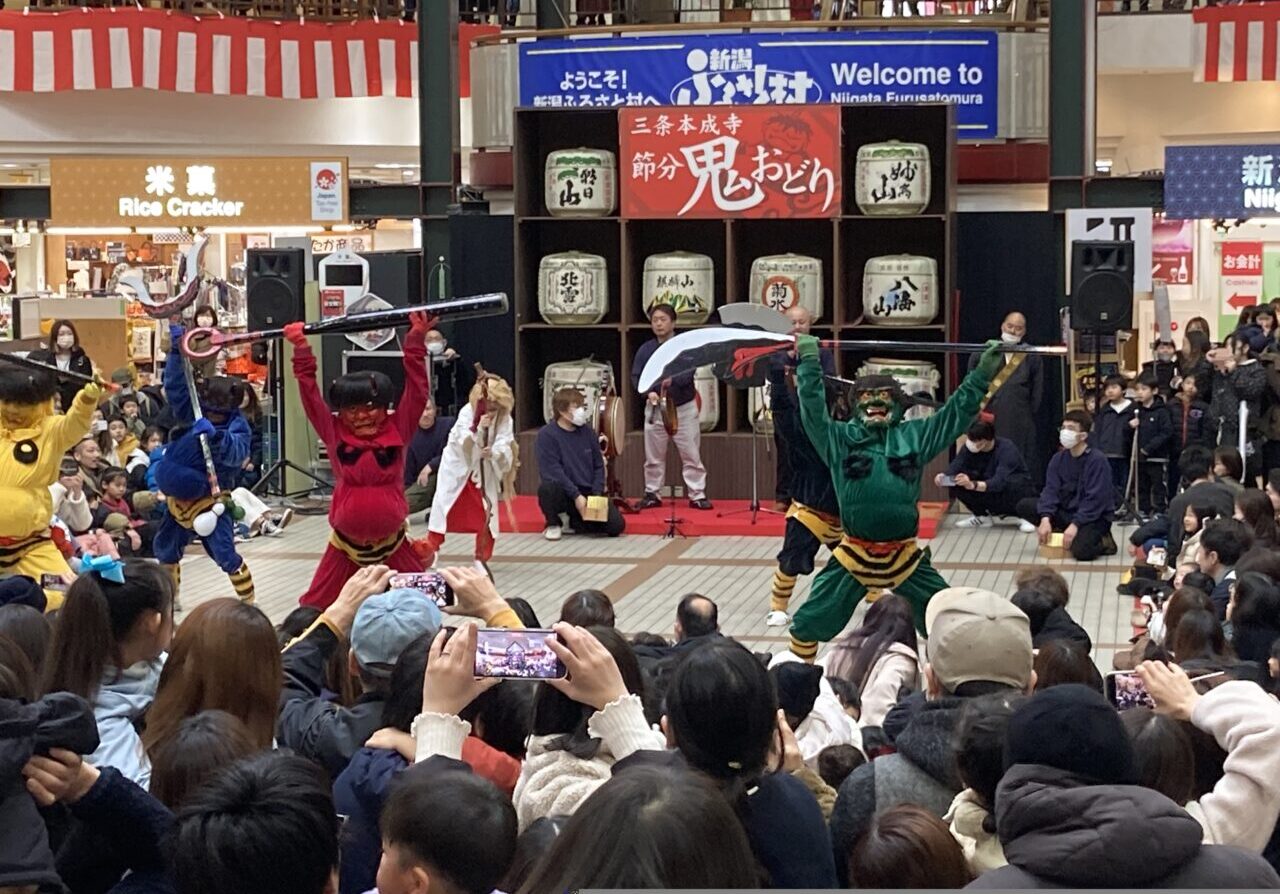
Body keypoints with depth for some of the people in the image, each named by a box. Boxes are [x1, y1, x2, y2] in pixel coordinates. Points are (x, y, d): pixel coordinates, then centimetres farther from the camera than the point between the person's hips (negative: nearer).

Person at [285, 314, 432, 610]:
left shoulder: (397, 432, -3)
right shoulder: (335, 435, -3)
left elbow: (416, 390, -7)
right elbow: (311, 396, -5)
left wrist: (416, 341, -13)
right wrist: (302, 350, -10)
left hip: (393, 541, 0)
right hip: (346, 543, 0)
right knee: (314, 608, 5)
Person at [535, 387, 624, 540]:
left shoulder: (587, 433, 6)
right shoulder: (546, 435, -10)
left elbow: (598, 466, 10)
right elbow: (552, 471, -18)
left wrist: (597, 495, -5)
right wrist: (576, 496, -22)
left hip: (588, 493, 4)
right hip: (564, 493, -4)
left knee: (616, 525, -16)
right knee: (548, 487, -39)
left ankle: (570, 523, 11)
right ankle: (554, 524, -5)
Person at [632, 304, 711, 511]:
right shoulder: (645, 350, 4)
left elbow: (688, 373, -17)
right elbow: (636, 377, 1)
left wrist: (672, 380, -37)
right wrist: (649, 392, -18)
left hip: (684, 408, -2)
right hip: (655, 408, 2)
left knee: (692, 456, 0)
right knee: (653, 457, 8)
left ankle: (697, 495, 4)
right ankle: (652, 494, 17)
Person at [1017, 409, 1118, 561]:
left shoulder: (1097, 460, -17)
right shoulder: (1058, 459, 1)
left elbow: (1095, 500, -21)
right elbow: (1051, 490, -6)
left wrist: (1075, 525, -29)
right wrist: (1045, 519, -22)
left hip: (1094, 517, -6)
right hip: (1066, 512, 6)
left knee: (1081, 551, -34)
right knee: (1024, 506, -11)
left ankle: (1102, 542, 0)